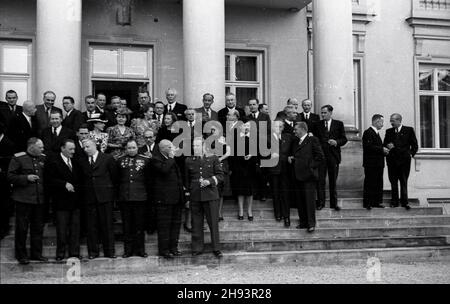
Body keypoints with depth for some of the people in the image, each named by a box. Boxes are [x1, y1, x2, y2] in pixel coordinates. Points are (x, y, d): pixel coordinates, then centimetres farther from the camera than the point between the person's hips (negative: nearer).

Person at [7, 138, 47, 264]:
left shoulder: (43, 159, 10)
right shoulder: (18, 158, -4)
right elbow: (10, 177, -7)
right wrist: (26, 178, -16)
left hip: (39, 199, 5)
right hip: (23, 199, -5)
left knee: (38, 228, 10)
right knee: (22, 228, 1)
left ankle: (36, 253, 21)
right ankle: (21, 255, 12)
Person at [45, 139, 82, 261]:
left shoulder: (75, 163, 16)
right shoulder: (53, 162, -4)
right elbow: (50, 180, -12)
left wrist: (77, 187, 4)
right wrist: (64, 184, -19)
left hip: (75, 201, 5)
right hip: (62, 201, -5)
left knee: (75, 228, 6)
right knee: (62, 229, -1)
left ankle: (74, 253, 13)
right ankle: (60, 254, 8)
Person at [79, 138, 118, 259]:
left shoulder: (108, 158, 1)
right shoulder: (82, 161, 10)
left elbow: (114, 176, 5)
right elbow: (82, 178, 13)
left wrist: (109, 190, 6)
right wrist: (85, 190, 4)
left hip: (105, 196, -2)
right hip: (89, 197, 2)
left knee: (107, 224, 1)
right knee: (91, 225, 3)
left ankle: (109, 251, 7)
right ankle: (93, 252, 10)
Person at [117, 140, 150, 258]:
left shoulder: (145, 160, 4)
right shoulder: (120, 161, 7)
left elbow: (149, 177, 6)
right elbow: (116, 178, 9)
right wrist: (118, 193, 3)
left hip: (140, 196, -1)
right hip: (124, 197, 1)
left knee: (139, 224, 4)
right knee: (127, 225, 5)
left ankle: (140, 249, 12)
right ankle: (128, 249, 13)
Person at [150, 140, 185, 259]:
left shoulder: (172, 160, 18)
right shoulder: (156, 160, -8)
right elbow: (164, 169, -28)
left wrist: (182, 191, 15)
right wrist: (170, 158, -15)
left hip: (176, 198, 8)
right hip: (164, 198, -8)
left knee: (176, 223, 10)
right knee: (164, 225, -2)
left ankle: (173, 247, 19)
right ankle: (164, 250, 5)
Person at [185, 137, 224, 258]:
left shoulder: (213, 158, 3)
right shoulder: (189, 160, 8)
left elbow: (220, 175, 3)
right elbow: (187, 179, 15)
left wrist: (209, 181, -13)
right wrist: (187, 193, 10)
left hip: (211, 195, -2)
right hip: (195, 196, 2)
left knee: (213, 223, 1)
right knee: (196, 224, 5)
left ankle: (216, 249, 9)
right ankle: (197, 248, 15)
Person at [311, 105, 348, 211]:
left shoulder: (339, 124, 6)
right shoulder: (317, 125, 8)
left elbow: (344, 139, 4)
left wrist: (336, 142, -14)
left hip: (333, 156, 0)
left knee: (333, 181, 7)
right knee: (320, 180, 0)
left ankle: (334, 203, 15)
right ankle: (320, 203, 8)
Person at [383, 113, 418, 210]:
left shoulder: (409, 130, 2)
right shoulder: (389, 131, 11)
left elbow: (415, 145, 6)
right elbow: (384, 144, 12)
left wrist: (411, 154, -3)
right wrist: (387, 146, -8)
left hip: (404, 160, -3)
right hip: (392, 160, 3)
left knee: (404, 182, 1)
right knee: (393, 182, 5)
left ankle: (404, 202, 6)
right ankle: (394, 201, 11)